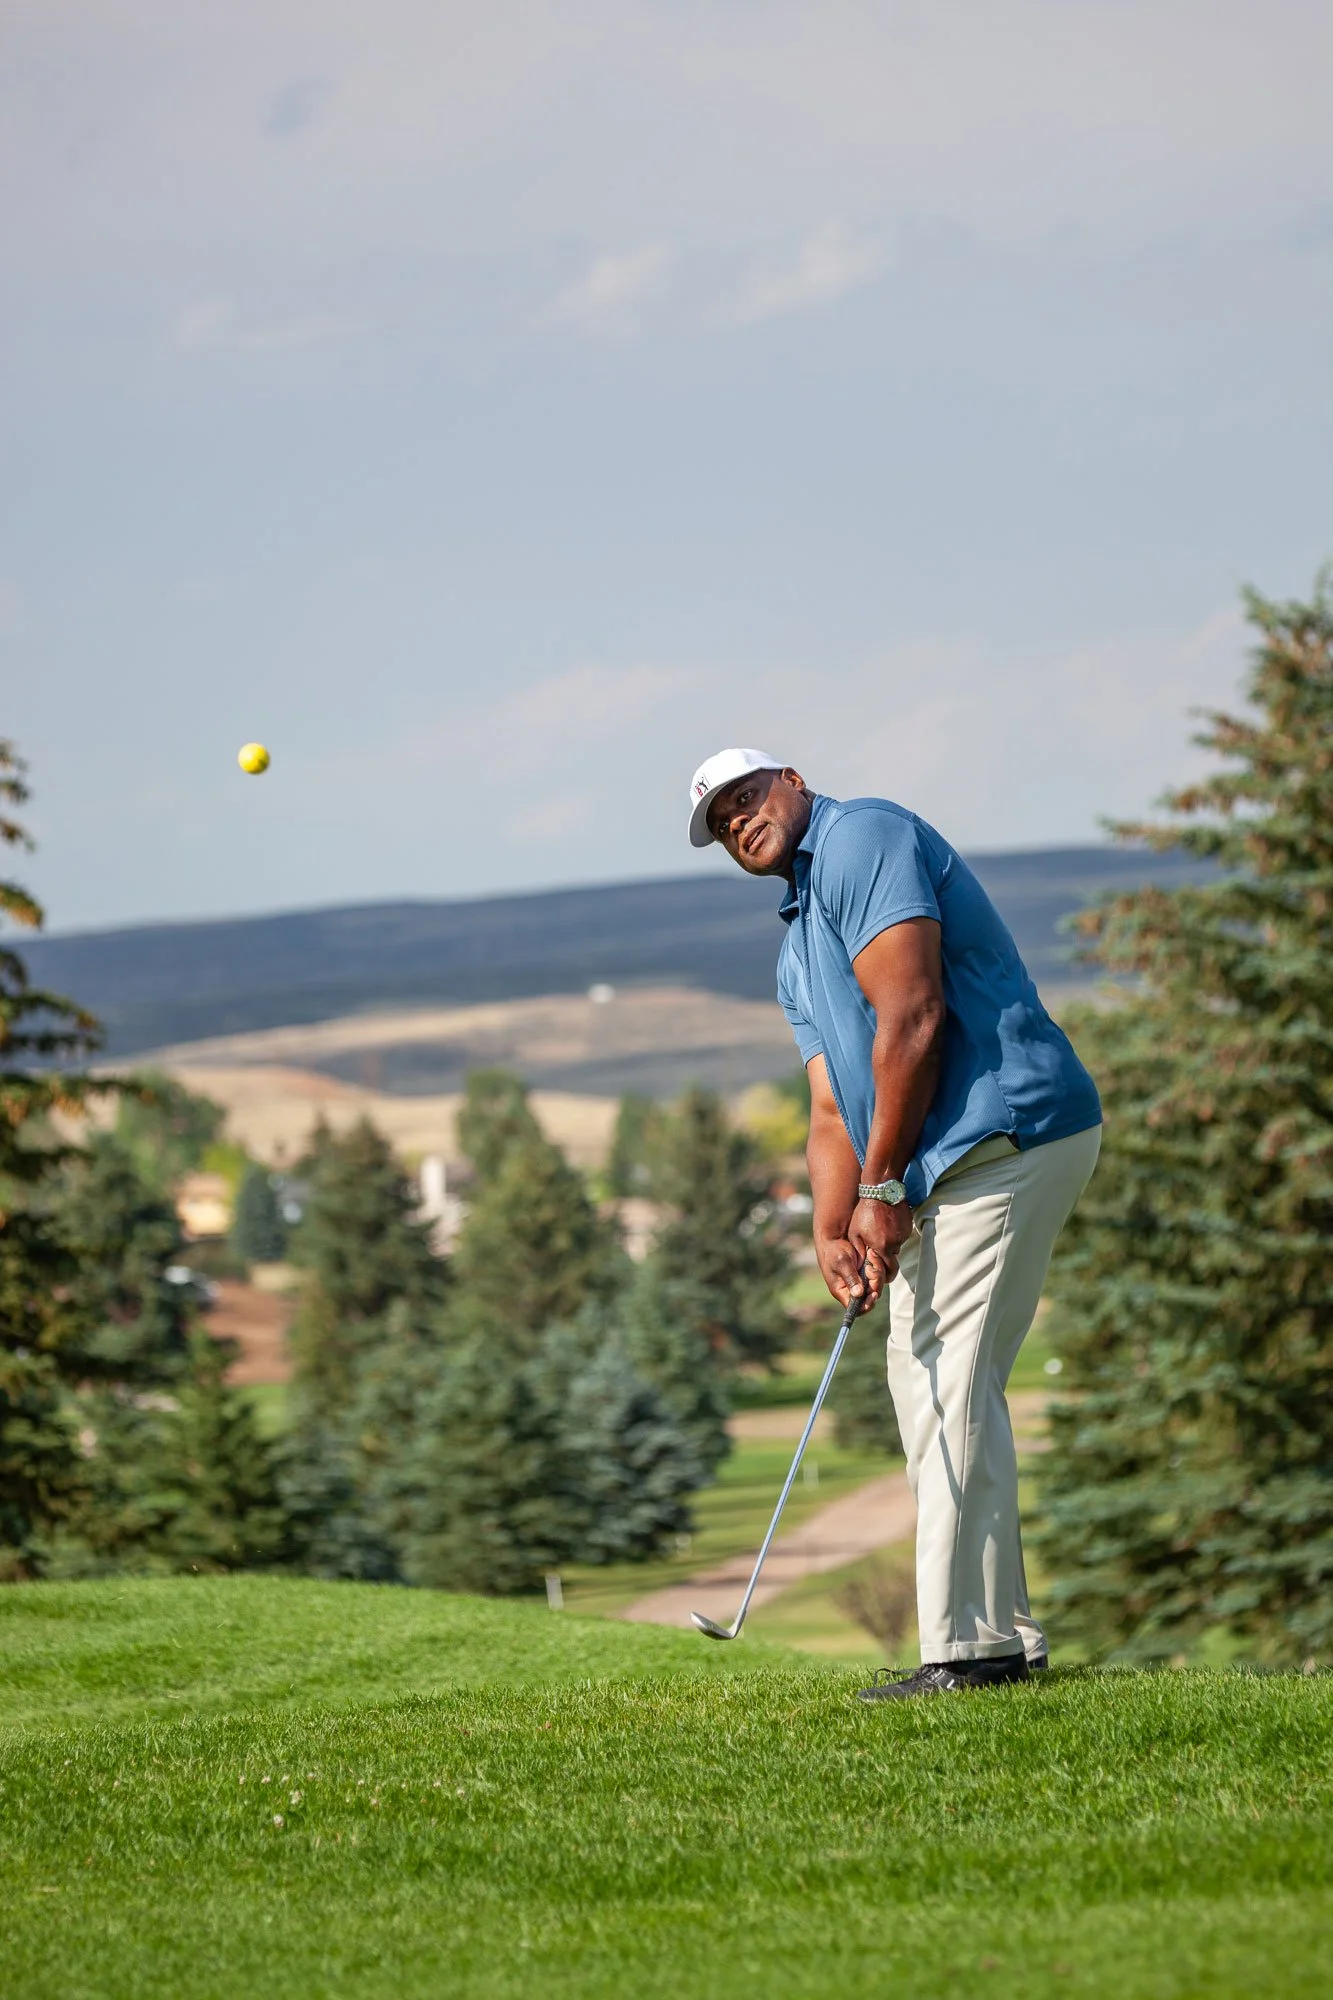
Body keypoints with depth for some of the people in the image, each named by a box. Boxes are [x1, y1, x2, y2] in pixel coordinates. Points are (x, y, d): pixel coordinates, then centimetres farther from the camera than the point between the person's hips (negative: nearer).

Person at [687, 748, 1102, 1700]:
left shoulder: (863, 837, -6)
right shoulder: (798, 954, 24)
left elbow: (910, 1018, -16)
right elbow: (834, 1109, 18)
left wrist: (881, 1188, -12)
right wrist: (832, 1230, -1)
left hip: (1007, 1133, -10)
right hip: (949, 1164, 10)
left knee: (954, 1389, -11)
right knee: (920, 1373, 14)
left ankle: (969, 1646, -11)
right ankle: (1002, 1631, 17)